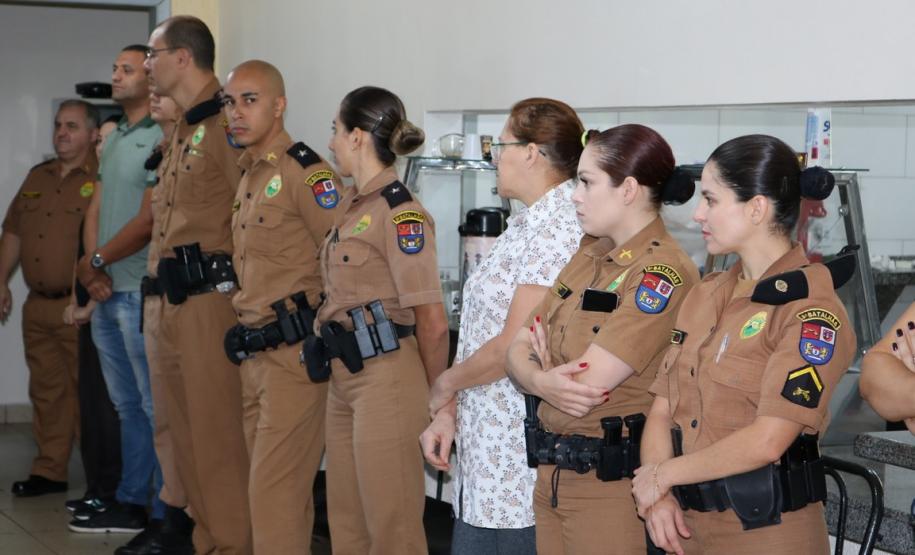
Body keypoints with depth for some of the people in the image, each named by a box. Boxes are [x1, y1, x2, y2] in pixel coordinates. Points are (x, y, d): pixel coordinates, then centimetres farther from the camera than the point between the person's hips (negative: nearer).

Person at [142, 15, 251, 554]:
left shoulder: (227, 125, -11)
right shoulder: (179, 133, 19)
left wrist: (238, 288, -14)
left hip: (208, 301, -10)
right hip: (165, 305, 10)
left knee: (217, 434, -6)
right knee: (185, 432, 13)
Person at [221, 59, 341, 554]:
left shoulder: (305, 173, -11)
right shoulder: (248, 176, 16)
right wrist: (245, 336, 17)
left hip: (293, 352, -9)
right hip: (252, 355, 9)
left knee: (274, 489, -9)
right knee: (274, 484, 12)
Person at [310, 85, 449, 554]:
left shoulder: (400, 214, -15)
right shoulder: (352, 206, 12)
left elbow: (433, 324, -14)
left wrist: (435, 397, -4)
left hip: (386, 378, -9)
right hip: (344, 376, 9)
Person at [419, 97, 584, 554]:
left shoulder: (555, 230, -16)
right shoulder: (525, 225, 14)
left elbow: (512, 348, -19)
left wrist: (445, 386, -3)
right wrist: (448, 413, 7)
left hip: (518, 460, -9)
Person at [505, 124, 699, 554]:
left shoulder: (663, 273, -17)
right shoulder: (590, 256, 10)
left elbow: (585, 385, -22)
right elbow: (519, 349, 7)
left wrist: (546, 365, -1)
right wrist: (541, 381, -15)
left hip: (612, 485, -8)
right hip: (553, 473, 8)